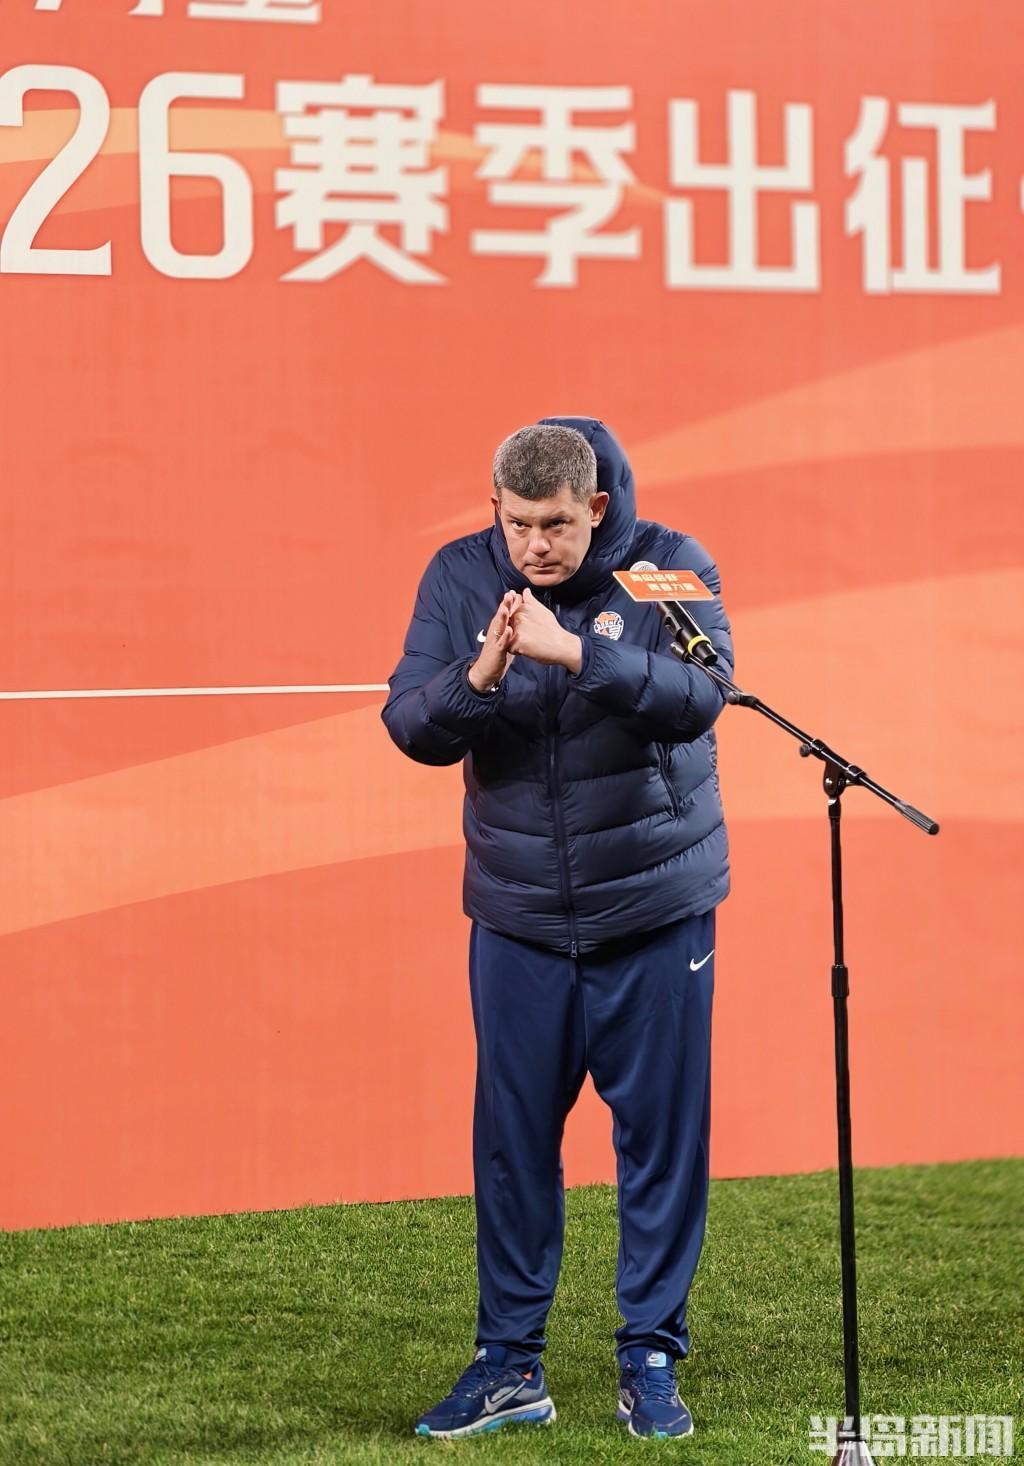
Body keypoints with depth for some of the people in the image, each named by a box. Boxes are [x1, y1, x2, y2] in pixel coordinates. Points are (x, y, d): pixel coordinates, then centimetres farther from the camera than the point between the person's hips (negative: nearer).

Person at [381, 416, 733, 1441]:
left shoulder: (666, 566, -9)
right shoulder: (459, 577, -3)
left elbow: (699, 695, -23)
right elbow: (412, 726, -6)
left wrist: (572, 649, -34)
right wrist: (479, 676, -26)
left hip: (657, 908, -2)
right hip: (517, 917, 2)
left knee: (661, 1137, 3)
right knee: (511, 1140, 6)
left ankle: (650, 1361, 14)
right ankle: (509, 1365, 16)